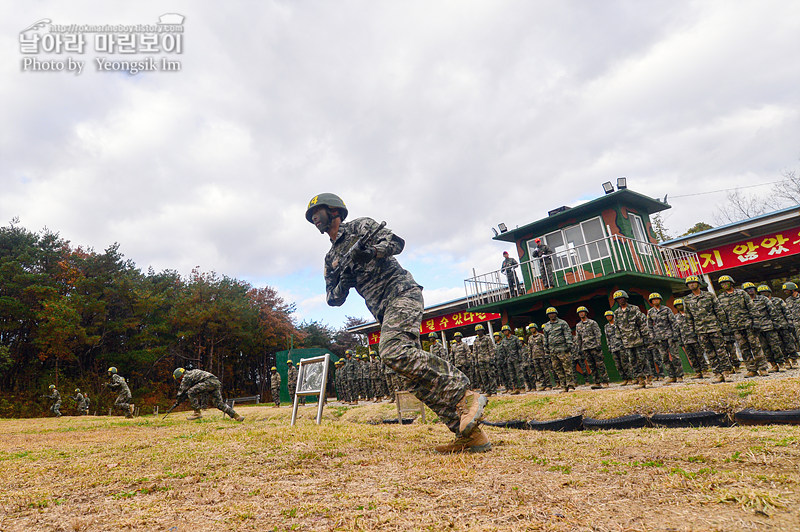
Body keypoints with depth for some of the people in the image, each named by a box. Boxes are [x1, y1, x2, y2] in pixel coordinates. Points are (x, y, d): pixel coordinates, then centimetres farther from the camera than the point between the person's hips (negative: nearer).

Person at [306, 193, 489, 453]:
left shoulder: (359, 226, 8)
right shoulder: (331, 259, 26)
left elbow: (396, 242, -3)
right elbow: (333, 299, 19)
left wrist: (371, 251, -22)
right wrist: (343, 283, -2)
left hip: (400, 291, -7)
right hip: (386, 312, 7)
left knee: (394, 352, -30)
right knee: (417, 376, -4)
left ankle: (465, 395, -23)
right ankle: (471, 436, -2)